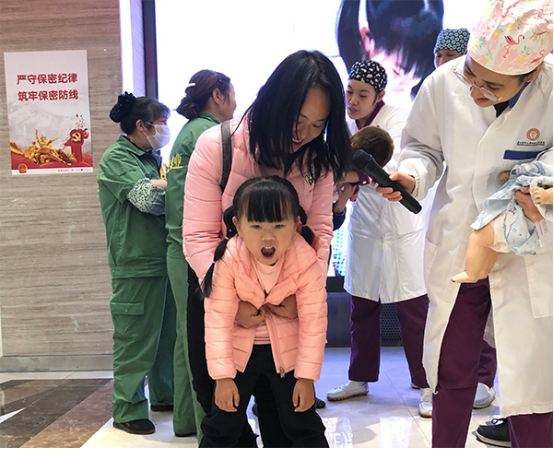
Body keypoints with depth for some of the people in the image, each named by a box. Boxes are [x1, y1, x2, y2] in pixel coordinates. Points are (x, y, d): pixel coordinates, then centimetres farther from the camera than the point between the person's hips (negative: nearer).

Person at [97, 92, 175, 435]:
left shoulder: (153, 158, 18)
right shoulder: (116, 159, -8)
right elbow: (147, 197, -21)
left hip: (164, 259, 8)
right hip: (137, 265, -8)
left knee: (167, 333, 14)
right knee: (135, 338, -2)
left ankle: (165, 396, 28)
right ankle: (128, 410, 9)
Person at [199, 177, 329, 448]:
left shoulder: (306, 263, -23)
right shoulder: (229, 260, -23)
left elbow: (313, 322, -15)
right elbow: (218, 318, -19)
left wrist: (307, 376, -13)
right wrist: (223, 375, -18)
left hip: (288, 352, 0)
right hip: (239, 351, 0)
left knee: (304, 426, 8)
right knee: (220, 427, 9)